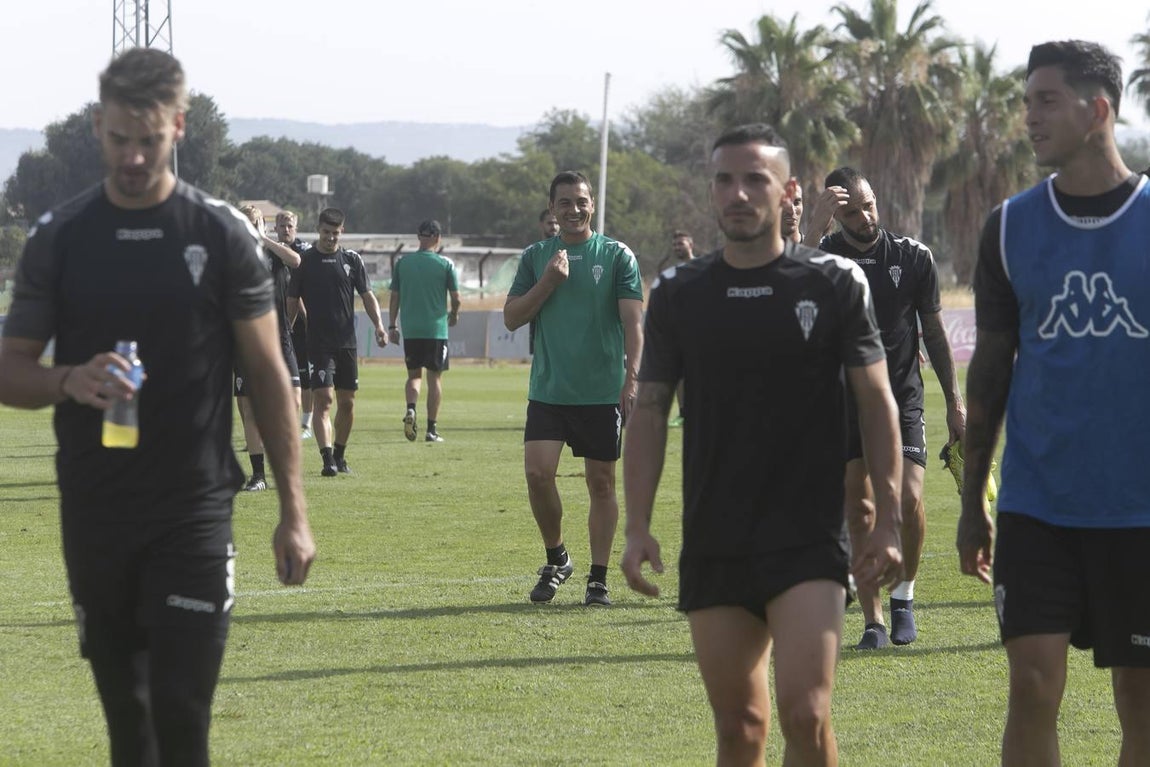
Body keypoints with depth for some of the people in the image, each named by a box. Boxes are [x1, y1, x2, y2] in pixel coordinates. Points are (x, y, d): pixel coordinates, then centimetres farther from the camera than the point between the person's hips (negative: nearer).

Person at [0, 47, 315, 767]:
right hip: (93, 513, 2)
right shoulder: (58, 238, 4)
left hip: (195, 511, -2)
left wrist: (294, 511, -2)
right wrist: (70, 381, -17)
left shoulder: (222, 233, -1)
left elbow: (268, 374, 3)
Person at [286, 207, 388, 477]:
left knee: (347, 402, 7)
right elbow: (292, 301, 5)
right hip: (318, 342, -3)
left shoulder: (351, 259, 7)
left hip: (347, 341, 3)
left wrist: (378, 324, -6)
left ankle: (340, 455, 22)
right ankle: (327, 459, -20)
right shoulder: (305, 260, 1)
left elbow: (367, 295, 9)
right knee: (323, 398, -14)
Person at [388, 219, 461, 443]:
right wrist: (454, 315, 20)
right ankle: (431, 429, 4)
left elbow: (394, 297, 5)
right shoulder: (445, 264, -4)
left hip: (410, 330, 2)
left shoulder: (403, 263, 3)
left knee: (414, 374, 14)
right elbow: (455, 298, -1)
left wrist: (392, 326, 13)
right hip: (436, 329, -2)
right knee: (434, 377, 5)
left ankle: (411, 409, -13)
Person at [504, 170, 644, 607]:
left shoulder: (617, 256, 2)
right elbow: (511, 318, 5)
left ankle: (598, 578, 10)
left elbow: (632, 321, -4)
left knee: (601, 481, 2)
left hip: (603, 391, -2)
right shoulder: (536, 257, 9)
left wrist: (632, 377, -16)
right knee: (538, 472, -11)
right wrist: (548, 282, -9)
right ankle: (555, 558, 11)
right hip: (547, 390, 2)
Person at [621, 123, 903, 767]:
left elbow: (877, 400, 1)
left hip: (809, 541, -3)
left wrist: (888, 521, -4)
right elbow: (651, 409, 9)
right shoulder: (680, 294, 6)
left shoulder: (836, 283, -1)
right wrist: (638, 527, 1)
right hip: (713, 543, 3)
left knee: (805, 714, -15)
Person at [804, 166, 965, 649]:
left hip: (903, 400, 0)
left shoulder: (913, 256, 2)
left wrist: (954, 401, 8)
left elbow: (934, 331, 10)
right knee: (859, 511, -3)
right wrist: (813, 228, -29)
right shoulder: (823, 255, -1)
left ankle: (903, 597, 8)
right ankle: (873, 622, 5)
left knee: (908, 500, -15)